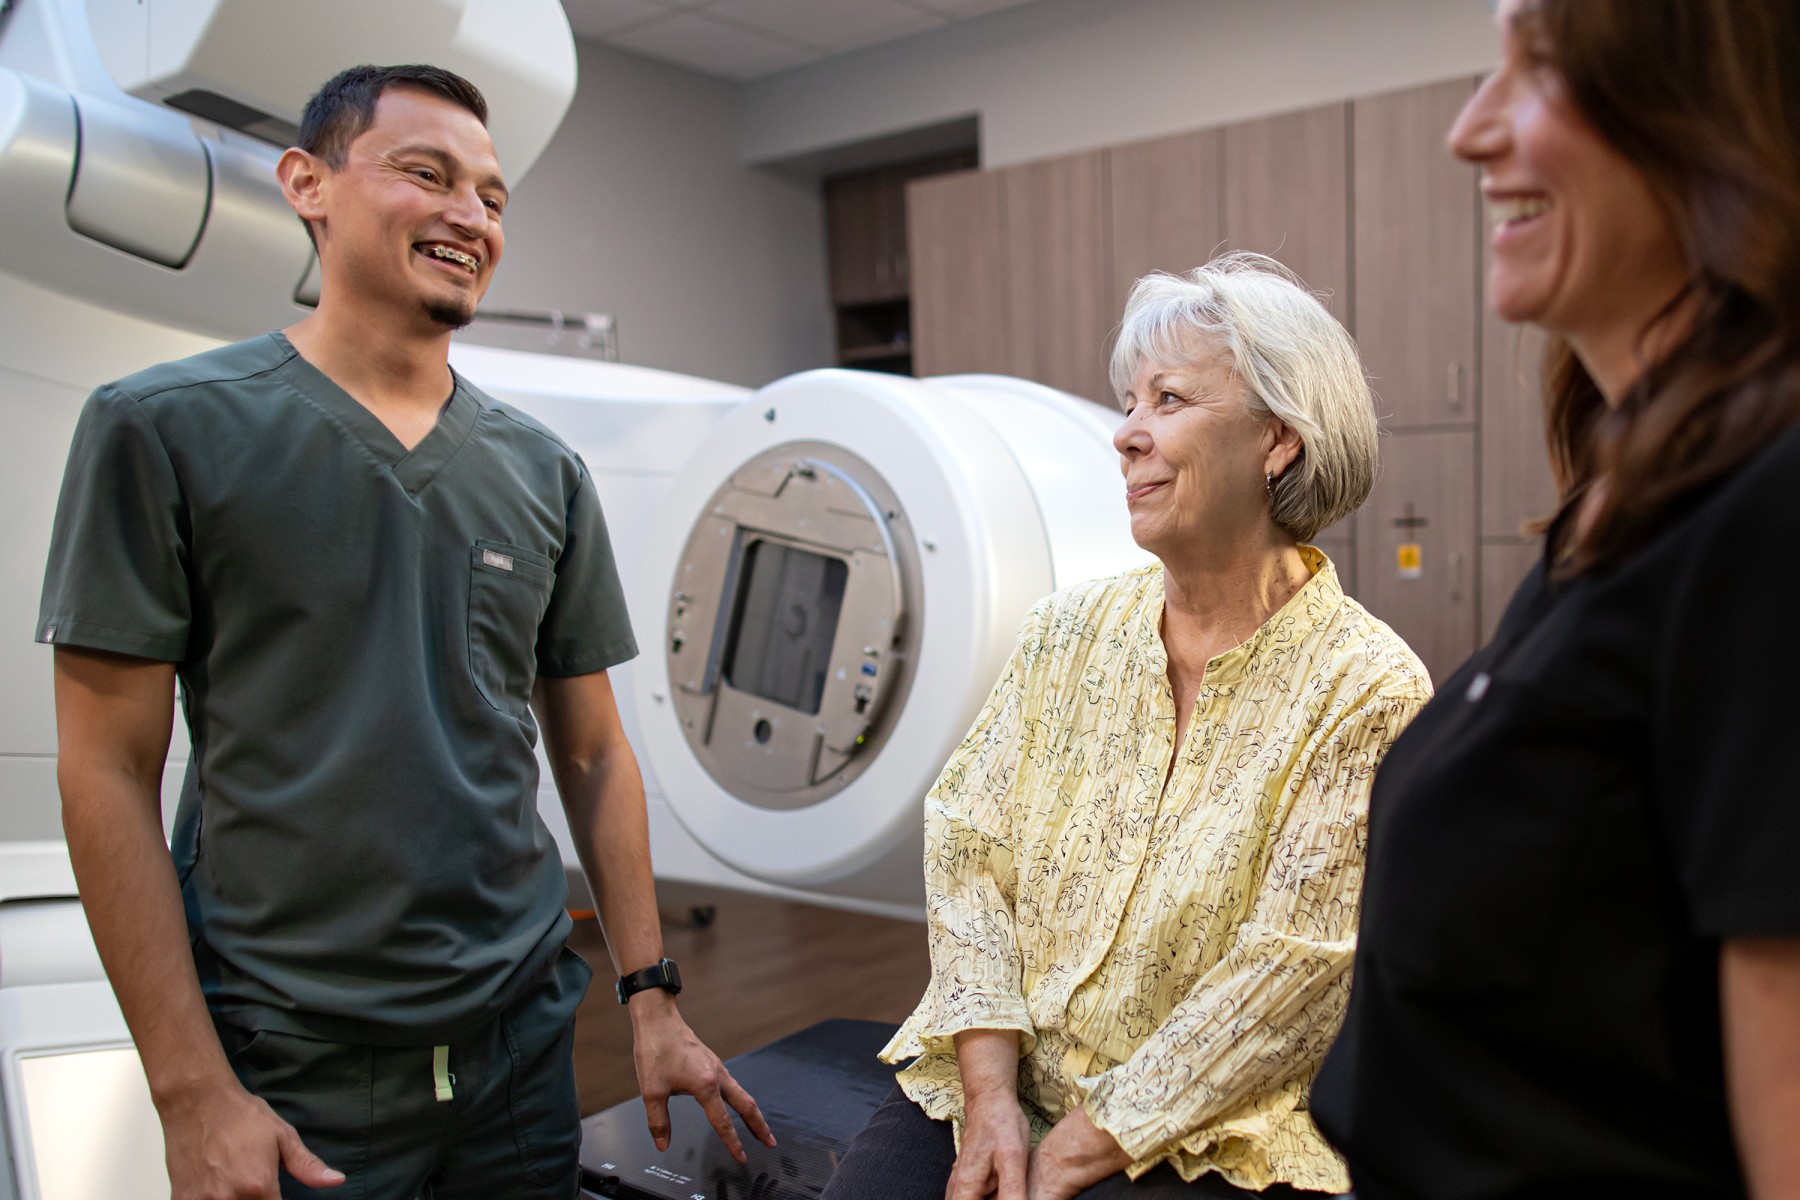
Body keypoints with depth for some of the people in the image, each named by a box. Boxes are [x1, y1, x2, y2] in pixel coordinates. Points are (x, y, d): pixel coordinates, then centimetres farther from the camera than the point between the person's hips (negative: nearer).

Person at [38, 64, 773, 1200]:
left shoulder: (546, 472, 3)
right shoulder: (164, 428, -7)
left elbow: (593, 754, 7)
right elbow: (109, 771, -8)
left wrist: (653, 999, 5)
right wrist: (193, 1092, -11)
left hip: (521, 1032, 4)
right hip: (287, 1070, -3)